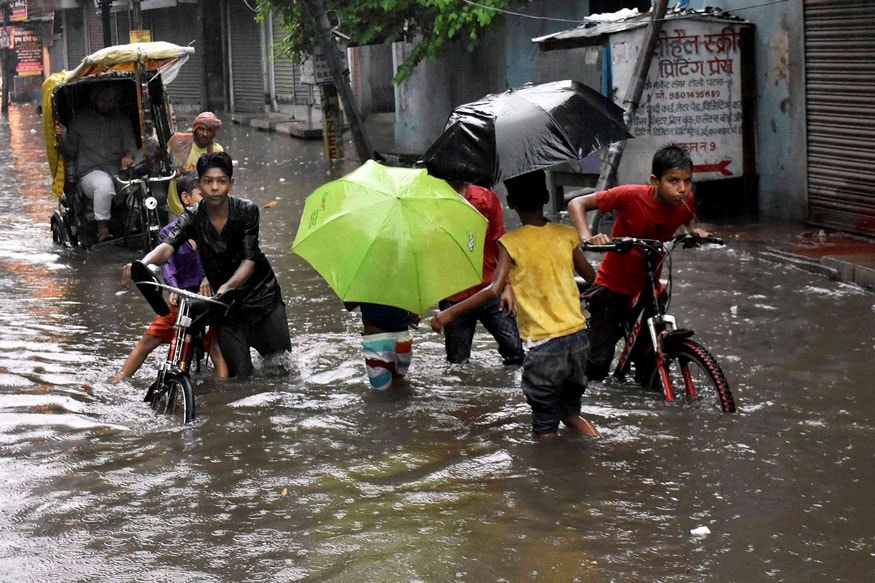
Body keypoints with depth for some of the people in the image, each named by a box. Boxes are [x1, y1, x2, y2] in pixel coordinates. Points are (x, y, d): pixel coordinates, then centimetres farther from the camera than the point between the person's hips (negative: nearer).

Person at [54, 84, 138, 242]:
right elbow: (70, 152, 16)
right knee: (104, 183, -40)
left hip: (118, 170, 2)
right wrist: (62, 138, -7)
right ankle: (102, 229, -33)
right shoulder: (80, 120, 16)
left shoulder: (122, 121, 21)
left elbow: (130, 144, 9)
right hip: (89, 173, -2)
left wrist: (128, 156, -16)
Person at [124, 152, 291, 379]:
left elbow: (249, 260, -22)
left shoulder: (247, 210, -14)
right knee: (239, 374, -6)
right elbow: (168, 246, -31)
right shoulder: (192, 219, -12)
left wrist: (227, 286, -42)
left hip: (260, 291, 0)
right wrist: (142, 264, -54)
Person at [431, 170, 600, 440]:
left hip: (543, 342, -4)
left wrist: (450, 313, -17)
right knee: (570, 403, 30)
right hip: (577, 335, 4)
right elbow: (591, 276, 12)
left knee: (545, 426, 7)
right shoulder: (566, 234, 3)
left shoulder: (511, 243, -9)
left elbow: (494, 290, -20)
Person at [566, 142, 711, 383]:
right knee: (597, 367, -8)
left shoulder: (686, 201, -11)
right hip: (612, 288, -4)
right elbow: (577, 203, -19)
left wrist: (695, 231, -8)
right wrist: (587, 237, -35)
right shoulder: (631, 196, -25)